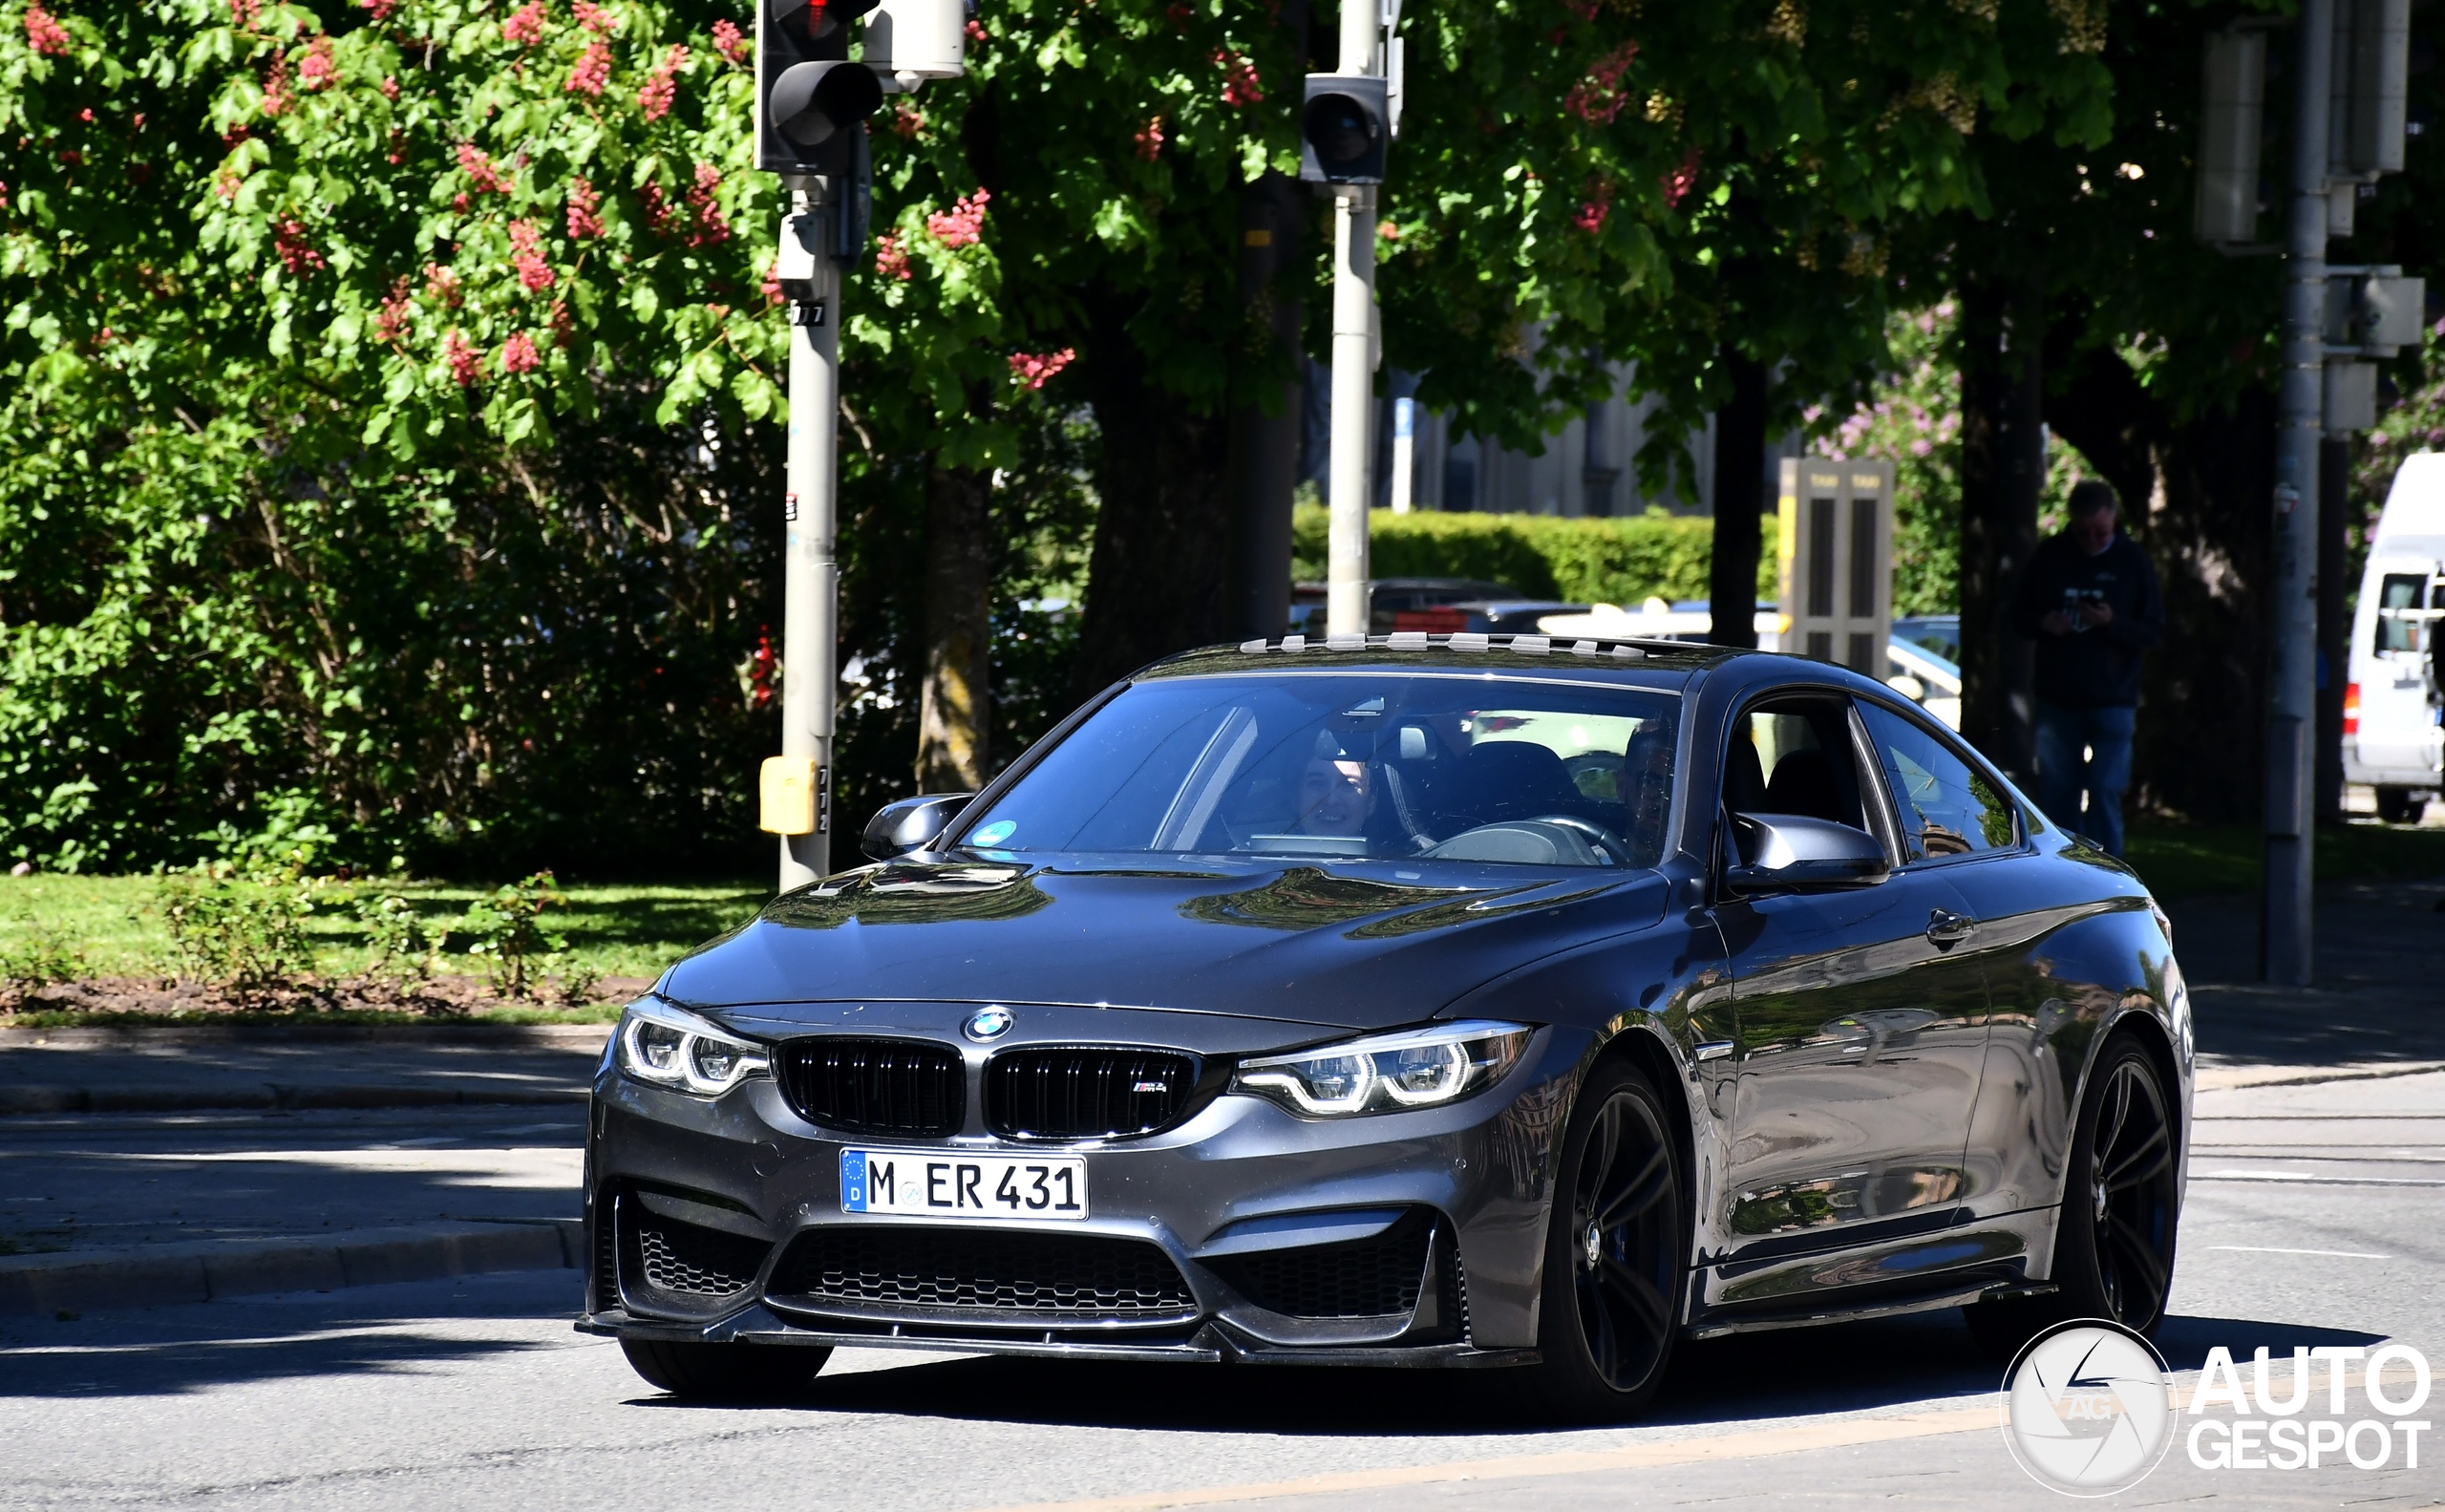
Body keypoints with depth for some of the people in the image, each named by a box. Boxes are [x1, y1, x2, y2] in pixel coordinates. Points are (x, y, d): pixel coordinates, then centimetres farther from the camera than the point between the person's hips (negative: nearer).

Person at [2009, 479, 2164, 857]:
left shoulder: (2131, 561, 0)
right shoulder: (2050, 556, 4)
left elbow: (2155, 631, 1)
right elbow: (2019, 615, 11)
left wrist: (2113, 623, -17)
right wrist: (2042, 622, -11)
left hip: (2112, 702, -2)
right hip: (2057, 699, 2)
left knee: (2105, 794, -6)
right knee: (2056, 797, 5)